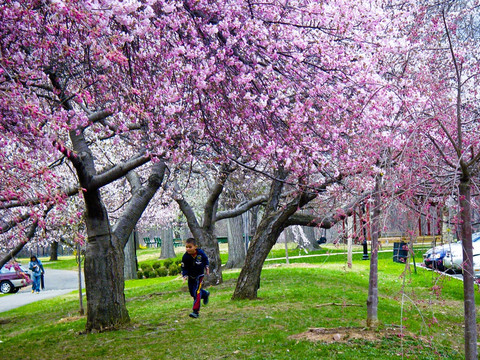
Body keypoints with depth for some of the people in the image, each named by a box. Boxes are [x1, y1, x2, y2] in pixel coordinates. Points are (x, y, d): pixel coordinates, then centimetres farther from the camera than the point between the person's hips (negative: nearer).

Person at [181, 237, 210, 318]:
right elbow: (184, 268, -10)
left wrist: (206, 266, 1)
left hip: (199, 275, -3)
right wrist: (185, 275, -24)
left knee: (196, 292, -14)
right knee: (192, 292, 13)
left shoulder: (200, 252, -17)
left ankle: (195, 312, -13)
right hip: (191, 277, 3)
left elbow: (205, 259, 7)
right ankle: (205, 294, 44)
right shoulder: (185, 257, -20)